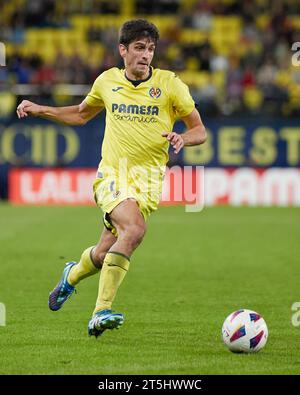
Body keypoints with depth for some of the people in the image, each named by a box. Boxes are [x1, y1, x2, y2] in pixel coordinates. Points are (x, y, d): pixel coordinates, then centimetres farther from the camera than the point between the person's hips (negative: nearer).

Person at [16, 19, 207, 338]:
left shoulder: (169, 84, 0)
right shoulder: (107, 81, 7)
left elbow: (199, 130, 6)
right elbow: (81, 115, 27)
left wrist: (183, 138, -16)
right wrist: (40, 110, 17)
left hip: (146, 179, 1)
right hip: (111, 172, 0)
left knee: (104, 255, -5)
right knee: (134, 229, -30)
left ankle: (73, 275, 32)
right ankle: (101, 311, -26)